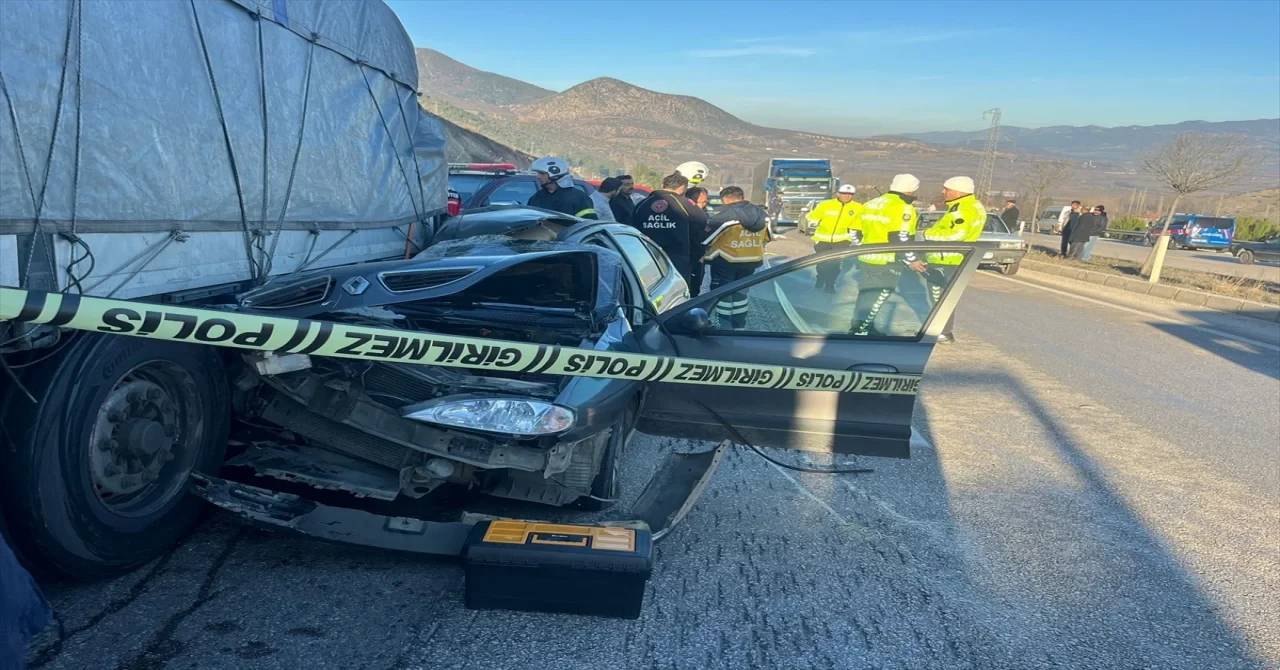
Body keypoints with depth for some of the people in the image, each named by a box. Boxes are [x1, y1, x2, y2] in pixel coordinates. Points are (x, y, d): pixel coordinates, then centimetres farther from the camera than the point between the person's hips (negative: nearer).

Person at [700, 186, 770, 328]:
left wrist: (703, 256, 4)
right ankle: (739, 327, 25)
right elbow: (765, 239, 12)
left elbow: (707, 239, -12)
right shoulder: (761, 215, 2)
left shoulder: (724, 217, -18)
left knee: (723, 294, 8)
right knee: (740, 292, 19)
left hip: (726, 262, -6)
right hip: (751, 261, 6)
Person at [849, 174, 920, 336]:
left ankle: (859, 327, 27)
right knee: (878, 297, 1)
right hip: (886, 263, -8)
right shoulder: (903, 208, -12)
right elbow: (901, 238, -21)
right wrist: (912, 260, -11)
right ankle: (860, 330, 1)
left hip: (866, 259, 8)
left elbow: (854, 231, 15)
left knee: (866, 295, 18)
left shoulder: (870, 204, 13)